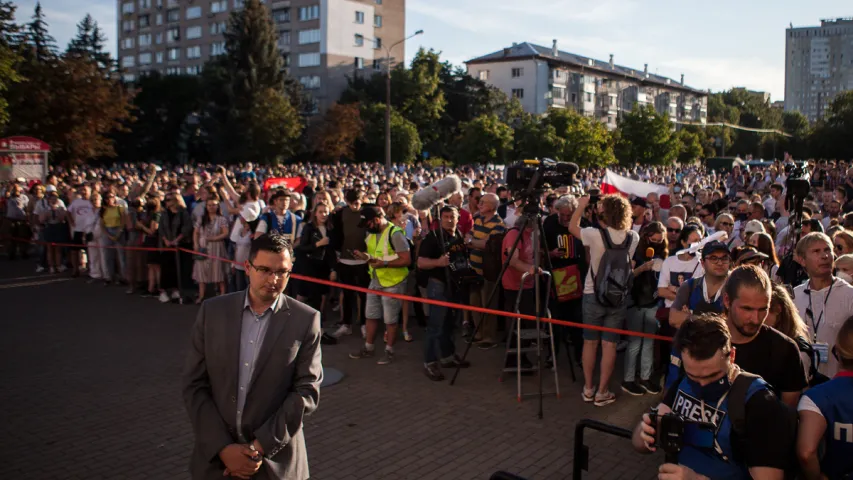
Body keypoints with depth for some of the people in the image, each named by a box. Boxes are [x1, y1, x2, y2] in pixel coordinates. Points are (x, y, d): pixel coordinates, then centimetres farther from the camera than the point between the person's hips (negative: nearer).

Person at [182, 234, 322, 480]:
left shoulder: (306, 320, -7)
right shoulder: (212, 311, -1)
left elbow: (307, 392, -9)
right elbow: (194, 385, -2)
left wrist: (260, 447, -14)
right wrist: (223, 447, -10)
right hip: (215, 456, 2)